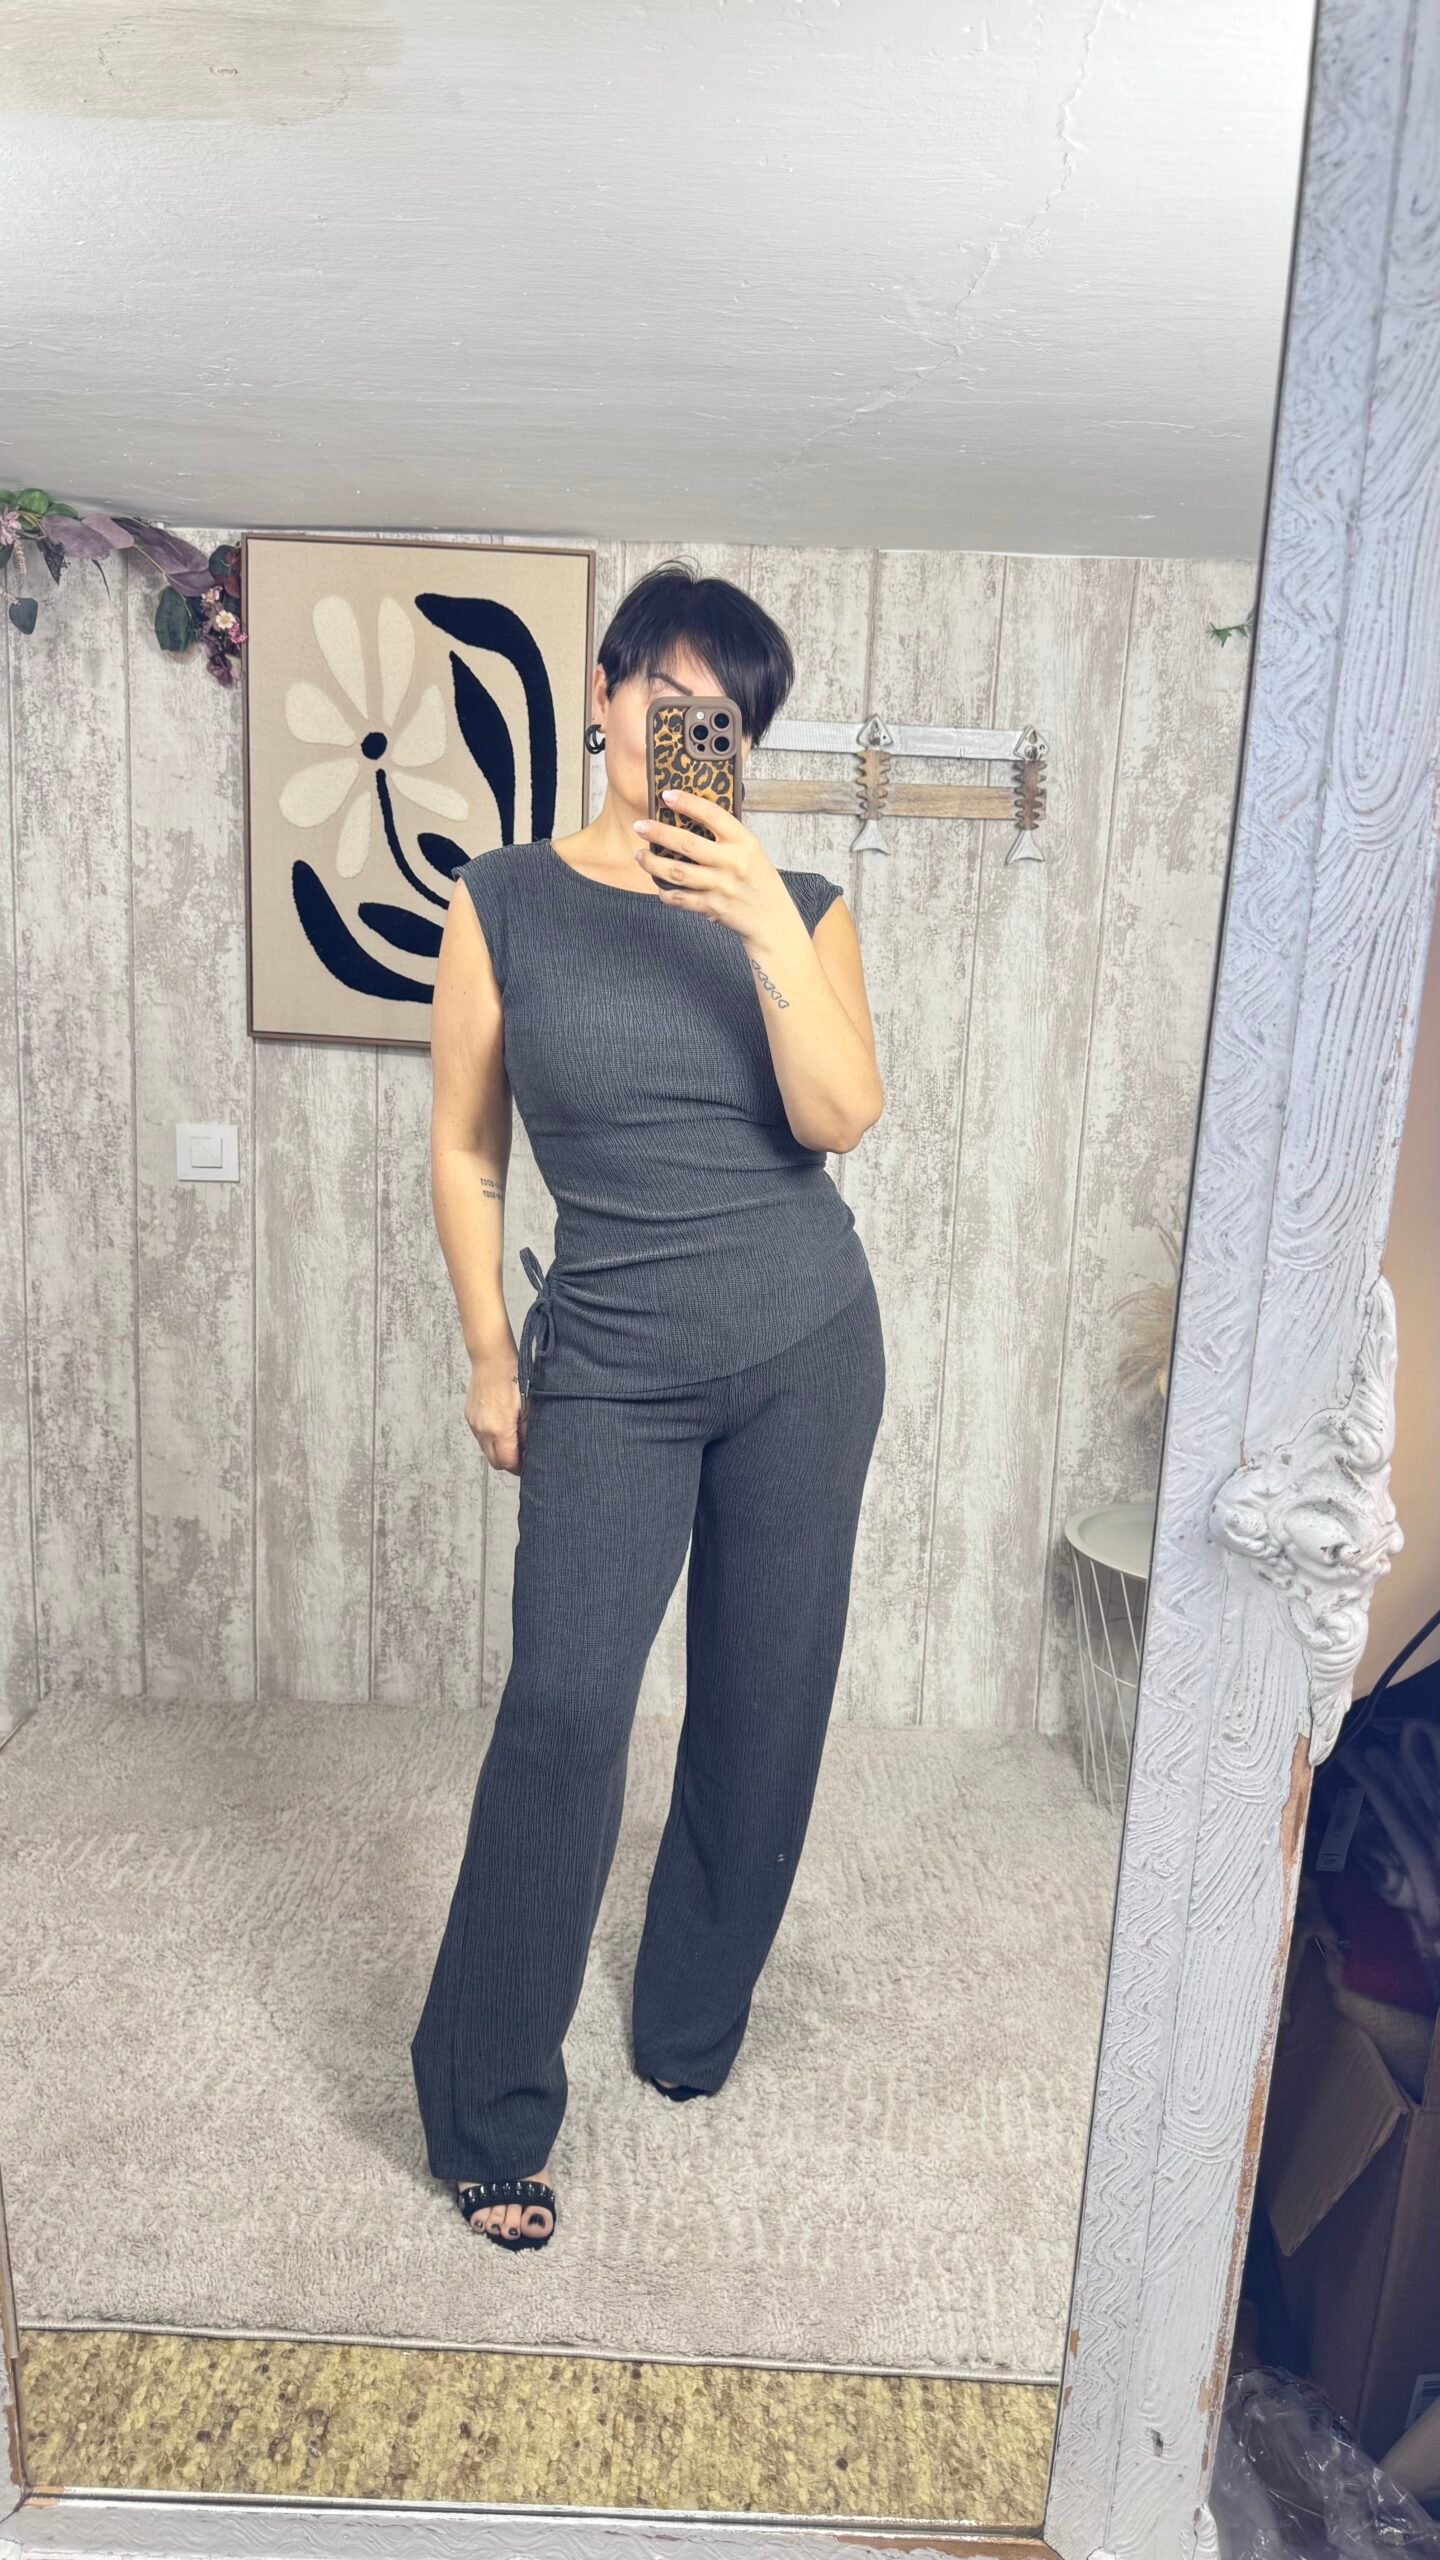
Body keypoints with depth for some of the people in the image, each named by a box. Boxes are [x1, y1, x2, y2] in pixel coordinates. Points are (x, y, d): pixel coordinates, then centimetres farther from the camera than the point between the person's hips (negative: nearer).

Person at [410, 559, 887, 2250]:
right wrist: (489, 1359, 2)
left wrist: (766, 928, -22)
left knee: (765, 1699, 10)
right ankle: (487, 2115, 9)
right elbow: (464, 1149, 4)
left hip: (808, 1347, 2)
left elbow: (840, 1118, -12)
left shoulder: (798, 906, 2)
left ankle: (691, 2030, 33)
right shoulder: (506, 903, 0)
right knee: (563, 1713, -9)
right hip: (610, 1365, -2)